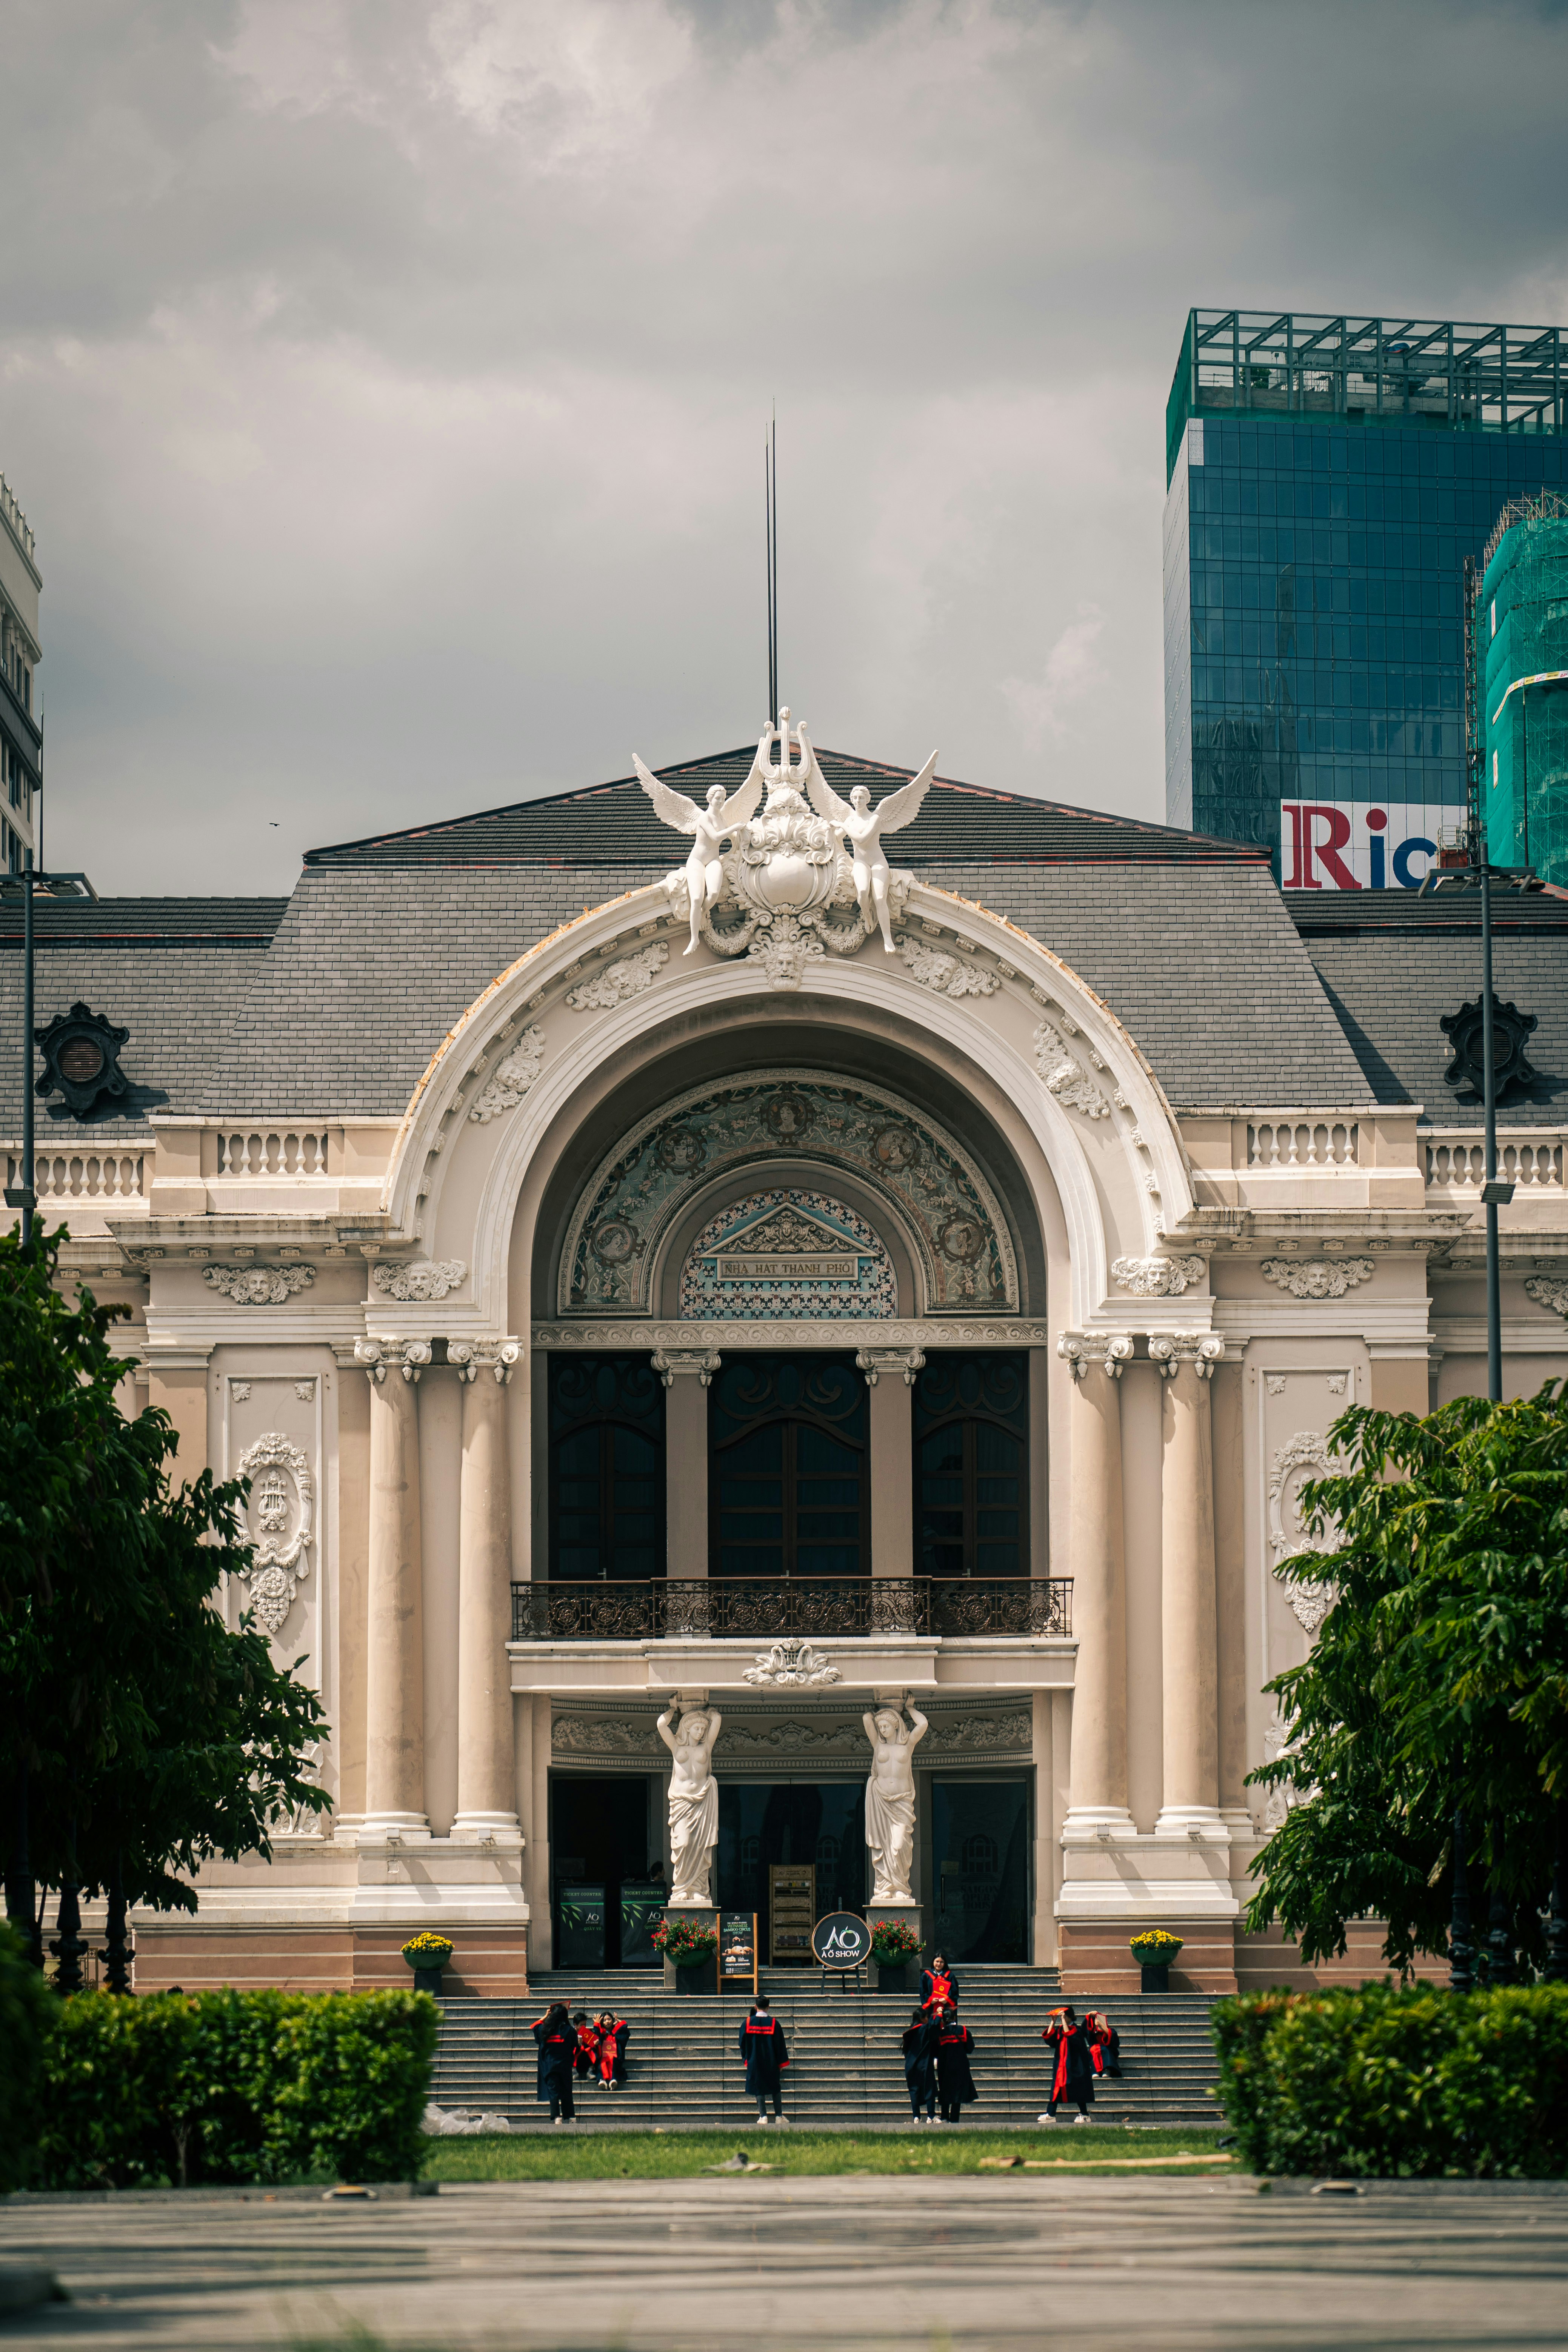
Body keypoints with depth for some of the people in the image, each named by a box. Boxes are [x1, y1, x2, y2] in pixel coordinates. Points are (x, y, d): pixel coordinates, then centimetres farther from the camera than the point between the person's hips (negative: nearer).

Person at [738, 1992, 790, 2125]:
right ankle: (779, 2116, 9)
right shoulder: (774, 2023, -8)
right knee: (776, 2089, 12)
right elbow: (780, 2044, -3)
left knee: (759, 2089, 7)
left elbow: (743, 2044, 2)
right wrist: (781, 2063, 7)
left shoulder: (748, 2023, -6)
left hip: (755, 2062, 0)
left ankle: (763, 2116, 0)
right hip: (771, 2063, 0)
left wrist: (746, 2059, 16)